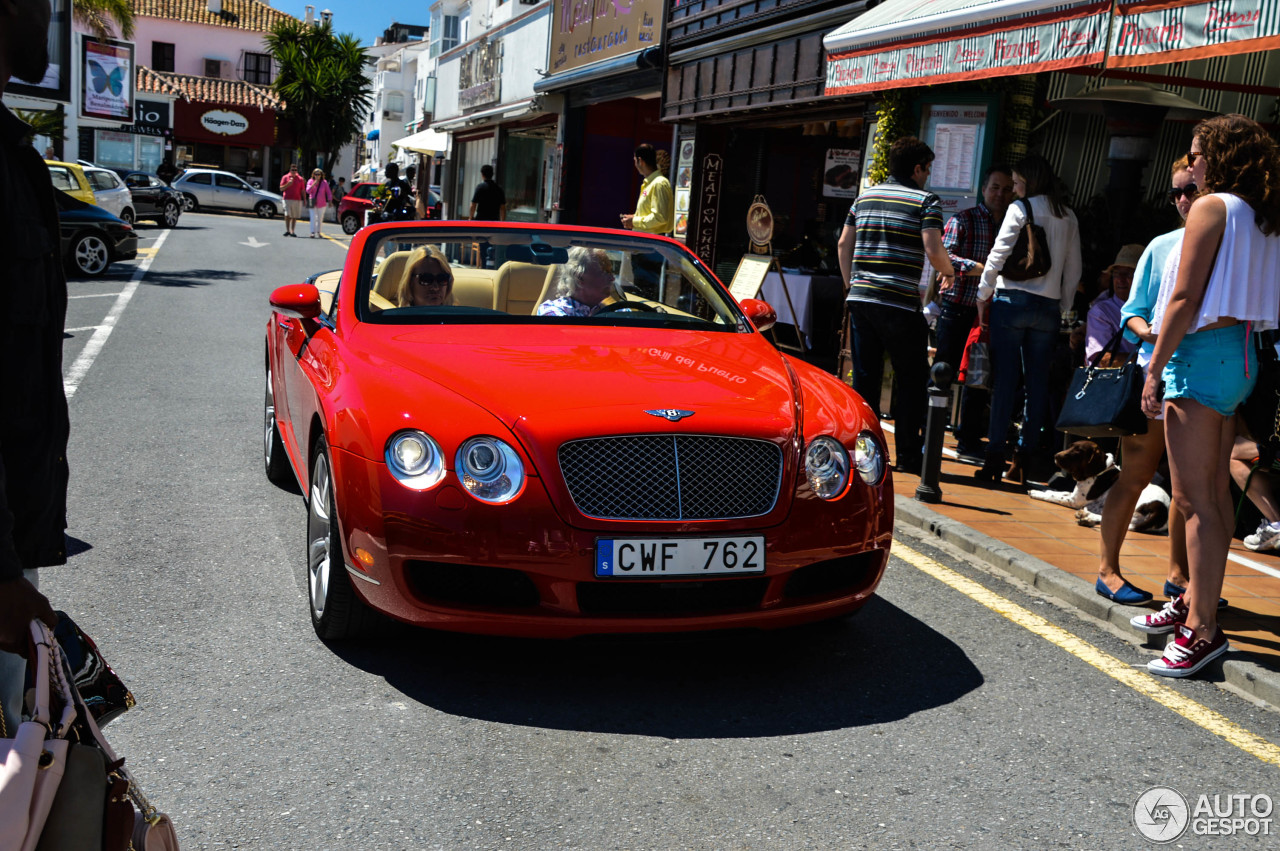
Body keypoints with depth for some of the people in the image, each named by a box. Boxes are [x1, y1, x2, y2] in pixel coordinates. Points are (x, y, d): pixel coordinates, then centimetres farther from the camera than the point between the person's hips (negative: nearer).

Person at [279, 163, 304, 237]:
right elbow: (281, 189, 4)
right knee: (287, 215, -14)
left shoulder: (300, 179, 11)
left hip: (297, 200, 2)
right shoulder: (285, 177, 6)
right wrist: (288, 184, -11)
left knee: (295, 217, 3)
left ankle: (292, 232, 8)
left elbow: (302, 190, 13)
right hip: (287, 199, -2)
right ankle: (287, 230, -8)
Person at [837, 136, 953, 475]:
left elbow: (843, 245, 16)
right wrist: (951, 270, 8)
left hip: (860, 298, 5)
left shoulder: (865, 196, 15)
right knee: (912, 380, 6)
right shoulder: (926, 200, -2)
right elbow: (933, 250, -12)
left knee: (864, 378, 9)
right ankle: (907, 455, 6)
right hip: (900, 304, -5)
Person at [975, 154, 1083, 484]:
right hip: (1049, 307, 4)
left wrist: (983, 295, 1)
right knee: (1037, 381, 6)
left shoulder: (1020, 209, -2)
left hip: (1012, 300, -4)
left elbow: (998, 255, -8)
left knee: (1005, 379, -3)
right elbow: (1074, 269, 13)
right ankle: (1030, 454, 7)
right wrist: (1062, 308, 19)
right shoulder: (1068, 217, 12)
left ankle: (995, 457, -3)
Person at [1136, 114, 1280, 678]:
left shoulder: (1212, 207, -10)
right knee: (1215, 494, 15)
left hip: (1203, 353, -9)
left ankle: (1203, 630, -6)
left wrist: (1154, 370, -12)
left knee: (1195, 500, -8)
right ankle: (1196, 603, 25)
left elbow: (1185, 300, -15)